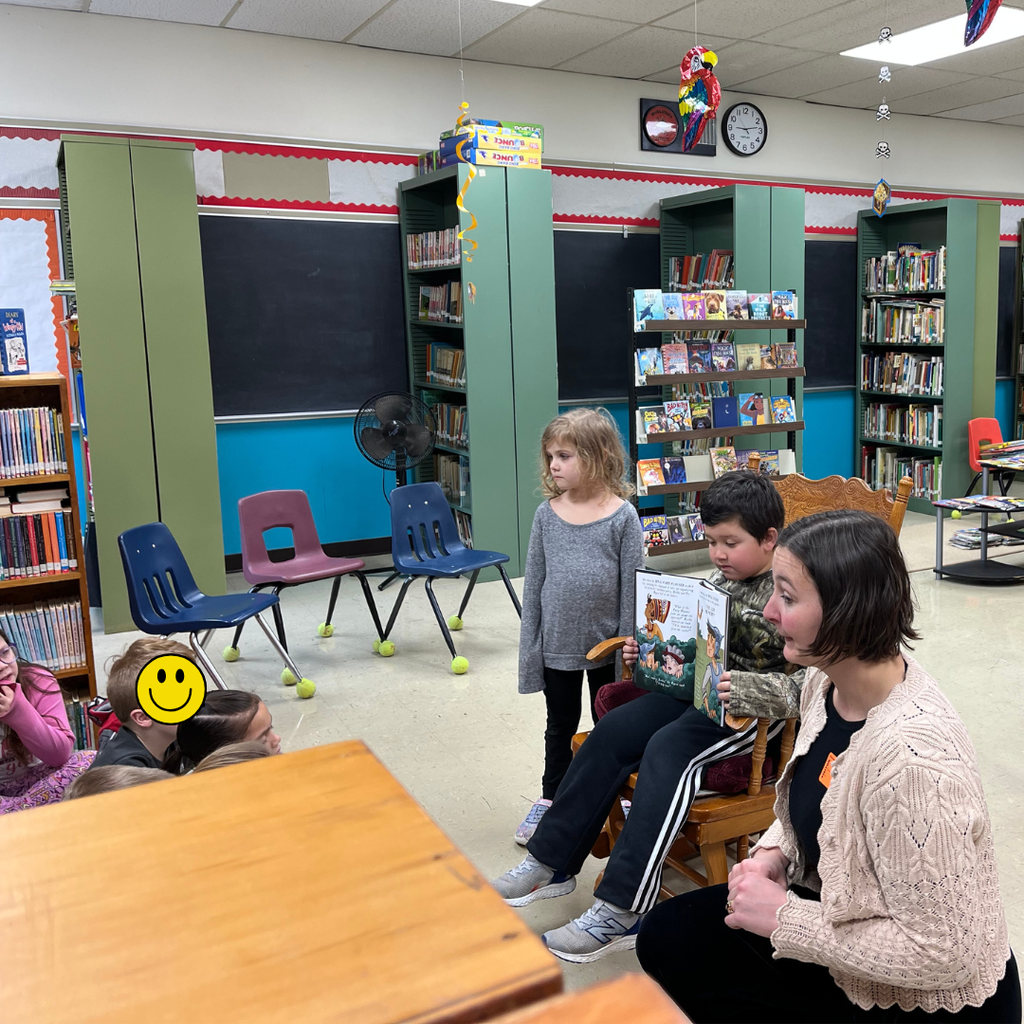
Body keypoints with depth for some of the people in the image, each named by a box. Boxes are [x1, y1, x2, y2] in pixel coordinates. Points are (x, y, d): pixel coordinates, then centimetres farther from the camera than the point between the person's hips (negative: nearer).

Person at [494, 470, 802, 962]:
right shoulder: (720, 579, 7)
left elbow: (808, 685, -22)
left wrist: (746, 691, -35)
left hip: (758, 709, -8)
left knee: (668, 748, -29)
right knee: (612, 731, -8)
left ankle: (623, 910, -26)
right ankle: (552, 861, 2)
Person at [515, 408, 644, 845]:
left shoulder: (622, 517, -12)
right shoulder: (547, 514, -5)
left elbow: (631, 587, -9)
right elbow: (533, 583, 0)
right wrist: (530, 650, 0)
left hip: (606, 645, -2)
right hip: (557, 644, 2)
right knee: (560, 725, 19)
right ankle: (550, 797, 37)